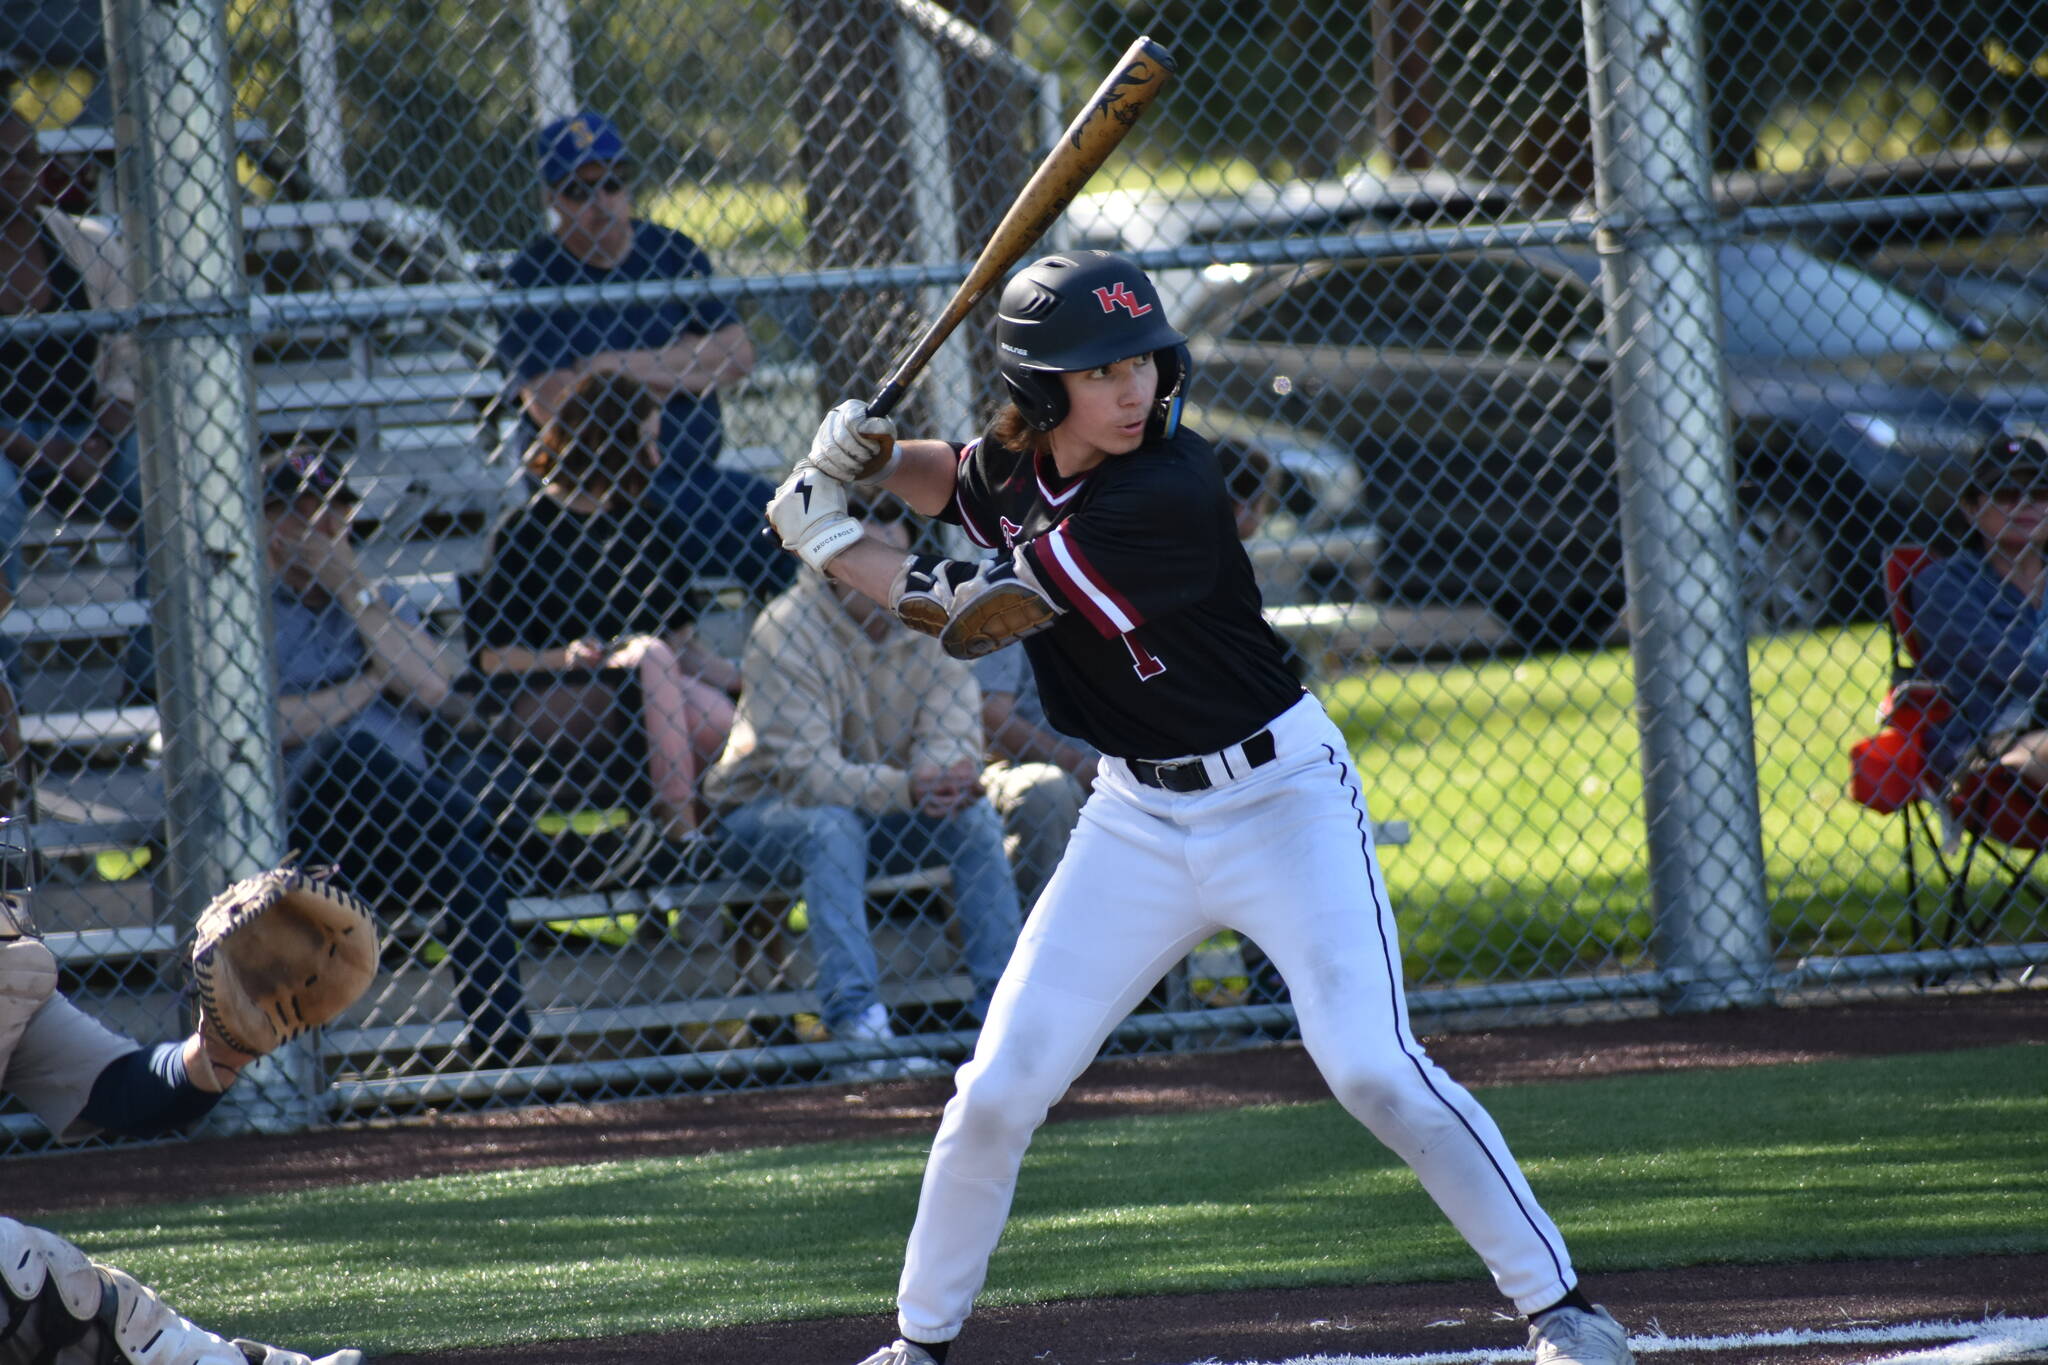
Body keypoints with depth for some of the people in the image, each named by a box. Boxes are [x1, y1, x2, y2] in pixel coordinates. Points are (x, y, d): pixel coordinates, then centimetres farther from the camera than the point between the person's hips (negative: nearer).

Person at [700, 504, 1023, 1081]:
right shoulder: (785, 633, -22)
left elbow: (951, 730, -12)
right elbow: (804, 769, -29)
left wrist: (950, 774, -38)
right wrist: (903, 789, -44)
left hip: (887, 807, 5)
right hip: (763, 811, -5)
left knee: (976, 818, -20)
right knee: (832, 825, -37)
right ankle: (855, 1026, -44)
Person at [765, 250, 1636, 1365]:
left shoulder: (1165, 491, -26)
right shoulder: (1018, 464, -3)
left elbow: (976, 617, -25)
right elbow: (954, 484, 23)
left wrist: (827, 540, -14)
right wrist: (869, 455, 1)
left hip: (1280, 796, -6)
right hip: (1137, 817, 6)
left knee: (1372, 1067, -20)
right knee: (996, 1095, 1)